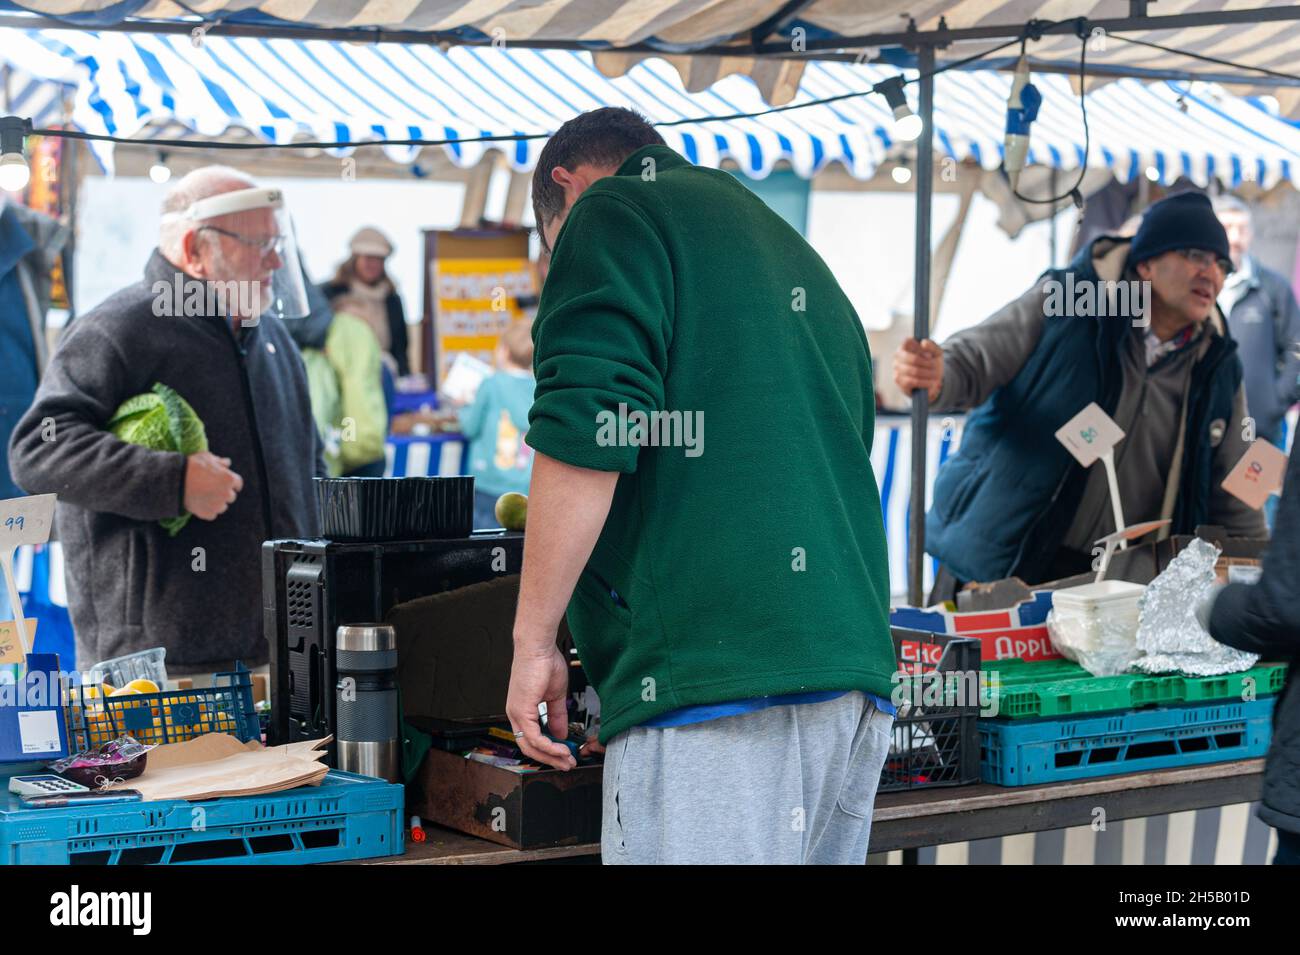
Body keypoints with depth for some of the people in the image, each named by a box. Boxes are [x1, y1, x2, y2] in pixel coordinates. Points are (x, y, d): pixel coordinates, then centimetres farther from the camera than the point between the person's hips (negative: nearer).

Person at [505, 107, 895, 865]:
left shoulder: (613, 213, 4)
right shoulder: (807, 268, 30)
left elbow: (585, 435, -11)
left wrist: (534, 643, -5)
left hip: (712, 684, -9)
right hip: (857, 676, 9)